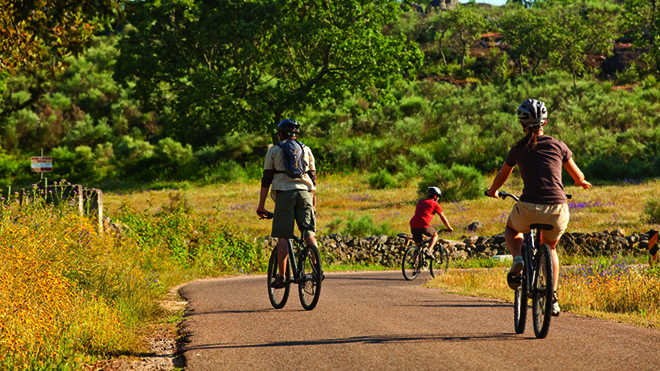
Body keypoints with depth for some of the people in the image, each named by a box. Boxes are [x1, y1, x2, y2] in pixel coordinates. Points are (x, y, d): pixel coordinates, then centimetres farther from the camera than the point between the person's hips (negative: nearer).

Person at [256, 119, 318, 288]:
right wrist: (314, 204, 24)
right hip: (305, 192, 2)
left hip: (284, 193, -2)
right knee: (309, 233, 2)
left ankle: (282, 275, -5)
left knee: (282, 236, -1)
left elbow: (266, 179, 7)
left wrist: (261, 205, 9)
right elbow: (313, 177, 18)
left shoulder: (274, 150, 10)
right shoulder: (306, 150, 18)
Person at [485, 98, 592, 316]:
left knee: (511, 229, 34)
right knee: (549, 247, 32)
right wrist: (582, 183, 45)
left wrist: (492, 191, 48)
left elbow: (502, 176, 26)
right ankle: (552, 298, 20)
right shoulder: (558, 146, 8)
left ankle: (518, 259, 4)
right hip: (558, 212, 1)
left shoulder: (518, 149, 8)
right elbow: (577, 177, 21)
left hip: (529, 210, -1)